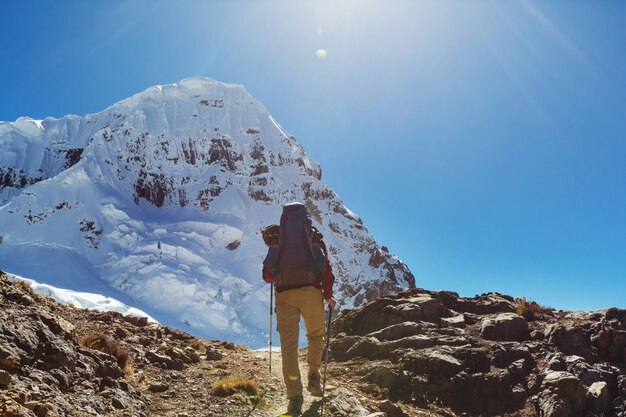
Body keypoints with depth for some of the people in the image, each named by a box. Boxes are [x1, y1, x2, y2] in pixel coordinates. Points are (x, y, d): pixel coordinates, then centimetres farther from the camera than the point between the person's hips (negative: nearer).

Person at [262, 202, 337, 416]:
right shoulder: (314, 236, 12)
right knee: (316, 335, 22)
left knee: (289, 345, 2)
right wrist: (328, 295, 9)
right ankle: (313, 376, 13)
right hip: (310, 291, 0)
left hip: (284, 294, 1)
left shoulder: (276, 238, 15)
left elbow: (267, 275, 14)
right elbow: (326, 266, 3)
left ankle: (295, 397, -4)